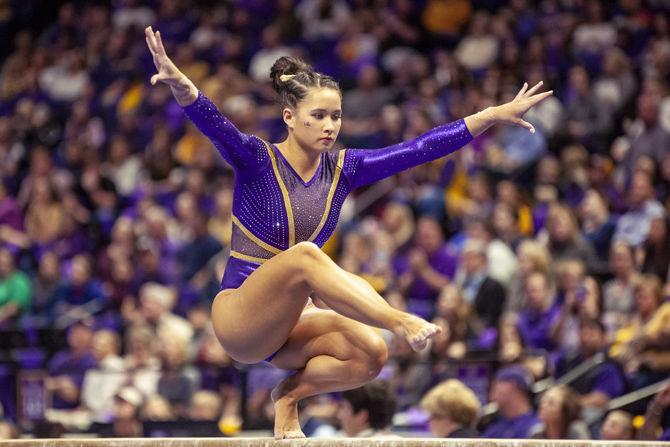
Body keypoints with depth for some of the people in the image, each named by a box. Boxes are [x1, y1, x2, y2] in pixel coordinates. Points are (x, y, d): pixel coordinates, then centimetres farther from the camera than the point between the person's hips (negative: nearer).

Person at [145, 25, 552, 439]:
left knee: (370, 353, -24)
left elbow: (420, 149, 3)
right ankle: (401, 321, -39)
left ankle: (291, 395, 0)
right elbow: (215, 125, -29)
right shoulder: (257, 160, -9)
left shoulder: (342, 169, 5)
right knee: (304, 254, -35)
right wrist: (181, 86, -51)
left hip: (289, 322, 6)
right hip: (240, 319, -6)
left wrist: (495, 115, -2)